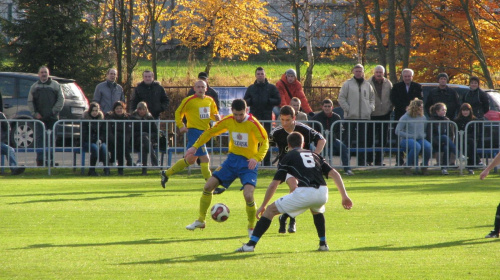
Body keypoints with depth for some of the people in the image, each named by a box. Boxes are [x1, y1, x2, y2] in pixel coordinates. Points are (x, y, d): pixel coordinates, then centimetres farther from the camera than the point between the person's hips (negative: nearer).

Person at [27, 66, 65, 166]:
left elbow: (61, 100, 4)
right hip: (39, 117, 0)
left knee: (51, 138, 2)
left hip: (52, 117, 0)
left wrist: (54, 111, -7)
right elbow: (30, 101, 10)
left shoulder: (56, 85, 7)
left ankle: (50, 159, 7)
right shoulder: (34, 86, 11)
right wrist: (35, 113, -3)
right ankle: (40, 160, -5)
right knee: (40, 138, -5)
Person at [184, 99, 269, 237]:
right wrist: (195, 146, 4)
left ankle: (251, 227, 1)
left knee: (248, 195, -23)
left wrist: (256, 158, -34)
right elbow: (210, 132, 11)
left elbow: (264, 143, -17)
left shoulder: (253, 124, -17)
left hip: (248, 163, -5)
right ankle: (200, 220, 16)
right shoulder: (228, 121, -2)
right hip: (232, 159, 5)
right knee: (208, 186, -2)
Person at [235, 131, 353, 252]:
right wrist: (345, 197, 18)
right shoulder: (315, 155, 28)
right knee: (317, 211, 41)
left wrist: (263, 206, 19)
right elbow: (334, 174, 18)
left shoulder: (288, 157, 16)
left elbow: (274, 184, 11)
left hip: (303, 193, -4)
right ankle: (323, 244, 33)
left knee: (270, 211, 11)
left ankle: (251, 244, 3)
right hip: (322, 193, 4)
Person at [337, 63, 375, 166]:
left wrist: (371, 107, 5)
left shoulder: (367, 85, 12)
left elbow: (372, 97, 22)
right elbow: (341, 98, 0)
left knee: (362, 140, 5)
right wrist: (347, 108, -10)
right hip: (351, 116, -3)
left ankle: (362, 161, 10)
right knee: (348, 139, -3)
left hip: (364, 116, 3)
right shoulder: (348, 84, 1)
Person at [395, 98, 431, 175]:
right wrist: (410, 136, -14)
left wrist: (423, 135, 0)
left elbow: (426, 130, 24)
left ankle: (424, 167, -10)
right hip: (406, 140, -5)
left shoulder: (422, 118, 14)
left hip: (420, 139, 5)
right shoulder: (405, 118, -3)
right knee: (416, 146, -39)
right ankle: (407, 168, -24)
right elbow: (397, 131, -7)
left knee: (428, 146, -30)